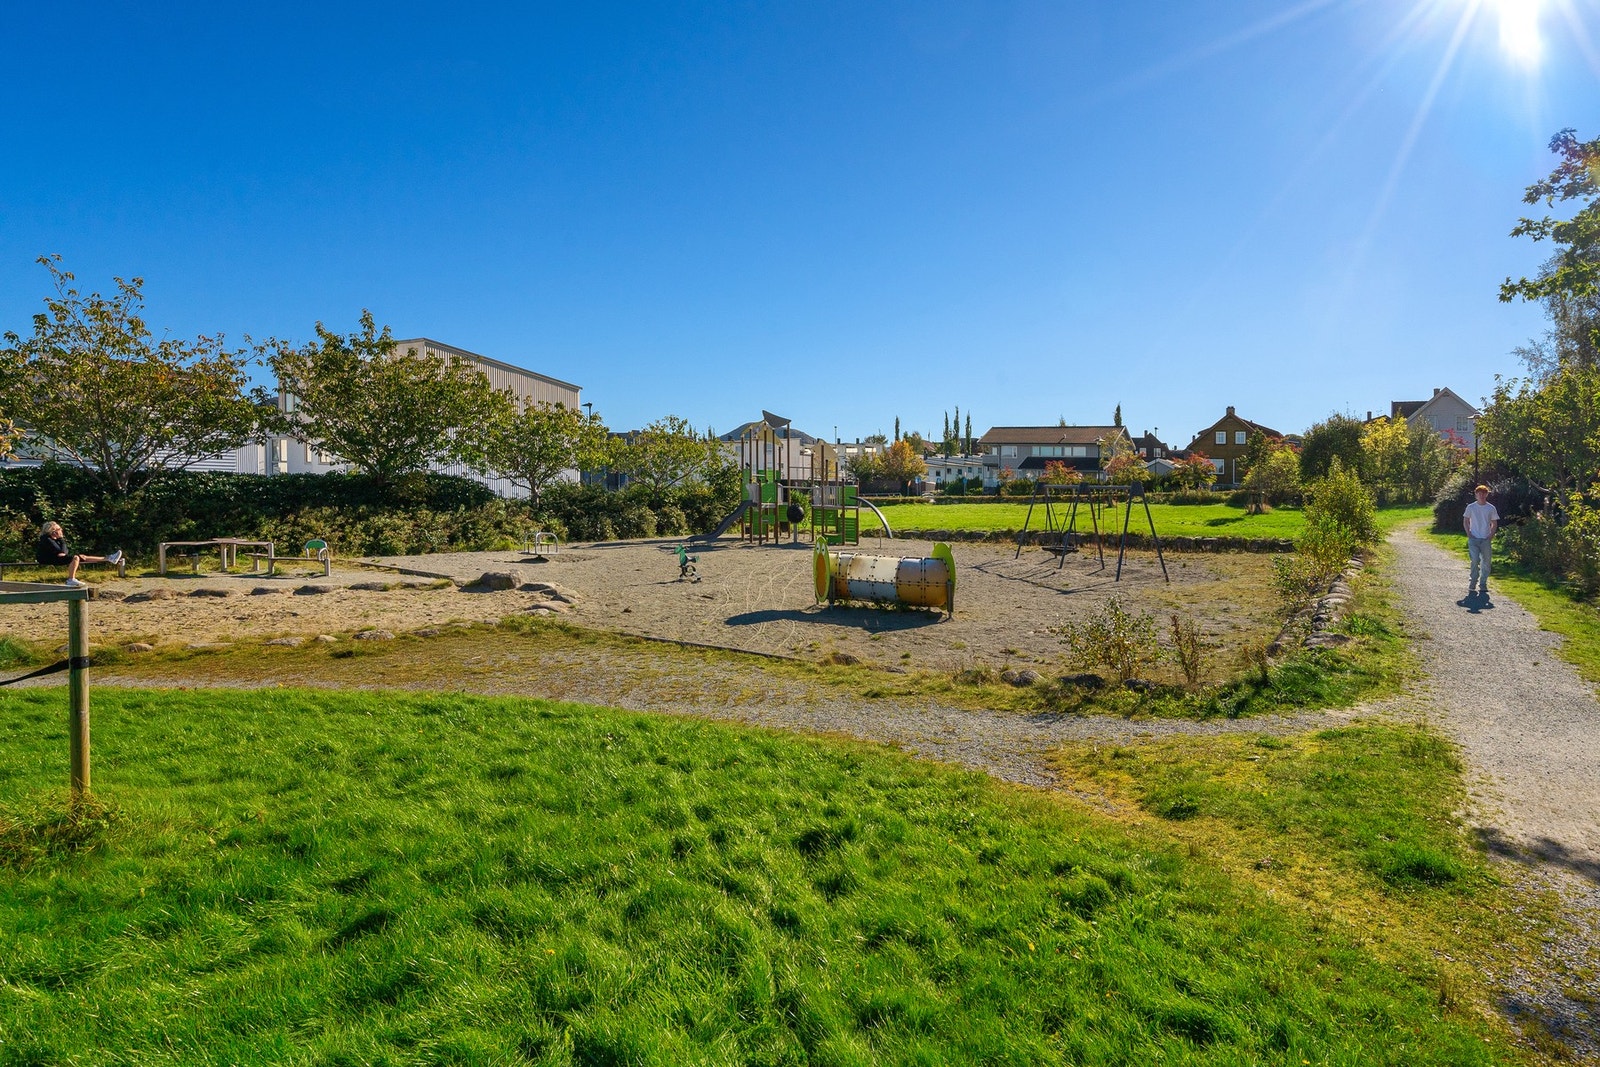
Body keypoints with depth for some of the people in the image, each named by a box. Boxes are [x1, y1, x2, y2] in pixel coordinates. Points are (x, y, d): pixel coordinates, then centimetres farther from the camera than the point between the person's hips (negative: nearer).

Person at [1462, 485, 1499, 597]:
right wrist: (1469, 534, -3)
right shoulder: (1471, 507, 2)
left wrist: (1491, 535, -4)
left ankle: (1483, 585, 15)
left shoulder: (1491, 508, 4)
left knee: (1485, 563, 5)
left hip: (1486, 539, 2)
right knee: (1475, 561, -11)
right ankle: (1472, 584, 0)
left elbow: (1494, 524, 9)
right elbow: (1465, 521, 8)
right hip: (1474, 539, -2)